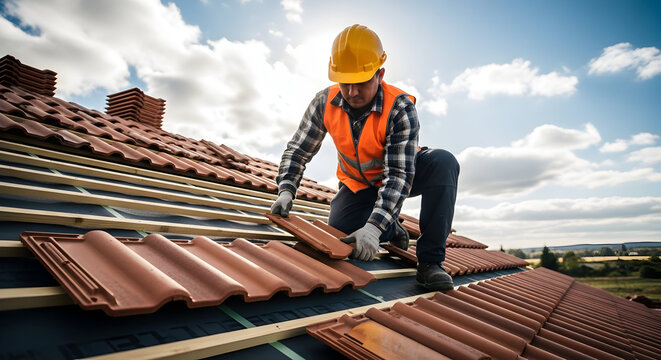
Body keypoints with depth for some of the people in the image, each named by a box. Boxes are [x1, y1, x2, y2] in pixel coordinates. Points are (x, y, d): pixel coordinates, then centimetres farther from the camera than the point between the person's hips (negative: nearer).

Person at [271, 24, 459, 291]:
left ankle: (429, 261, -26)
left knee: (443, 163, -32)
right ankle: (392, 229, 13)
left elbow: (399, 174, -36)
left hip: (403, 174, -2)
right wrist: (286, 191, -27)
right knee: (339, 230, -21)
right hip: (358, 184, 3)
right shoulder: (324, 103, -19)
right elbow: (298, 150, -10)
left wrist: (373, 227, -47)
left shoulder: (400, 108, -30)